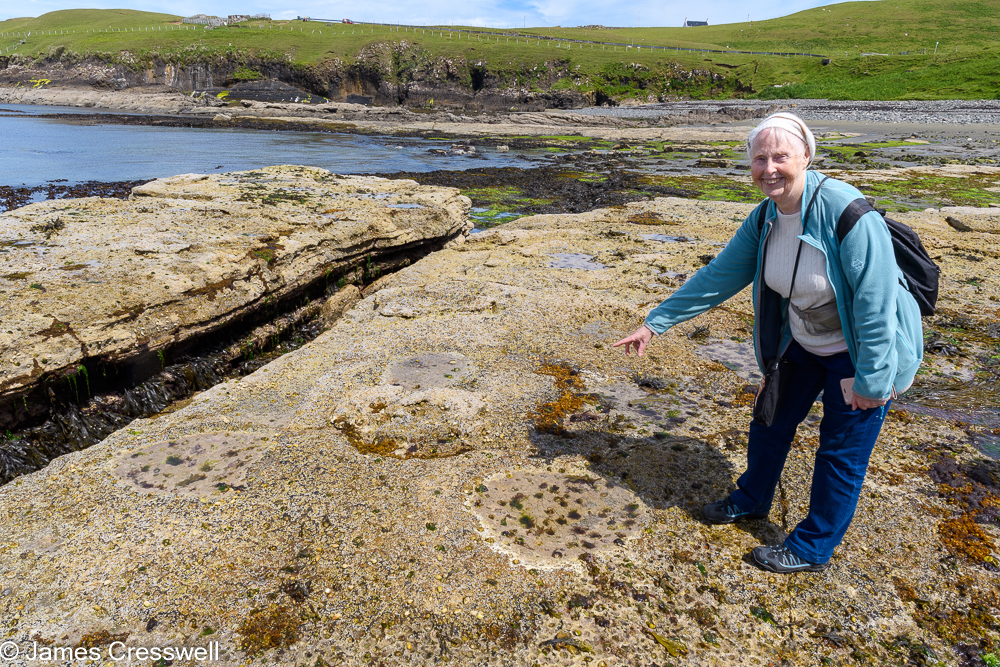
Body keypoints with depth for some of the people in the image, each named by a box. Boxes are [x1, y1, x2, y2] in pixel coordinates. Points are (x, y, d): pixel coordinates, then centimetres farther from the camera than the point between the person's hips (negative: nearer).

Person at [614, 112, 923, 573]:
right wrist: (656, 322, -6)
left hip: (860, 350, -6)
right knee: (771, 421, 19)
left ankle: (813, 548, 26)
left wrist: (872, 380, -22)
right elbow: (718, 276, -4)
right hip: (802, 343, 7)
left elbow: (876, 302, -27)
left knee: (842, 452, 7)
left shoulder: (846, 213, -31)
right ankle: (752, 499, 45)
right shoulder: (764, 219, -9)